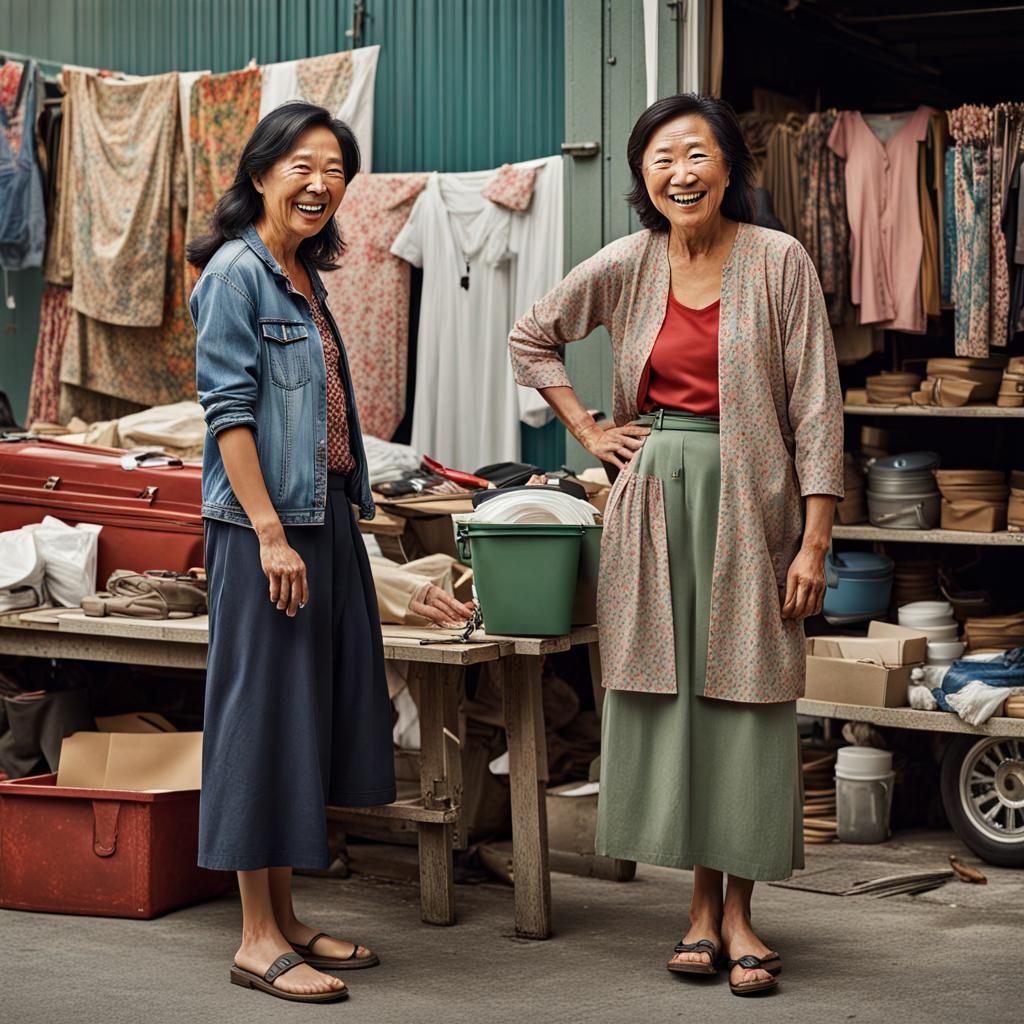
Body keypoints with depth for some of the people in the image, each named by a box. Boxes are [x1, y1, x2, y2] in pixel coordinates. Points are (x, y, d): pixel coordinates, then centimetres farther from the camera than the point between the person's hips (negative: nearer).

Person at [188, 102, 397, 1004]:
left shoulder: (304, 279, 16)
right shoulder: (236, 272, -10)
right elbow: (228, 412, -15)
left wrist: (341, 522, 16)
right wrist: (270, 533, -20)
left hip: (325, 517, 9)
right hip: (265, 523, -9)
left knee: (316, 704, 11)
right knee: (264, 704, -5)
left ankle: (286, 919, 20)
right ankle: (258, 939, 2)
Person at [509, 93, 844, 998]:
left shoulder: (778, 261, -5)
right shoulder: (625, 267, 3)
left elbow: (815, 407, -7)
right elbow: (532, 339, 19)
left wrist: (815, 541, -11)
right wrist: (588, 431, 10)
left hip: (749, 499, -3)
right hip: (655, 497, 3)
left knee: (746, 699, -1)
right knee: (670, 693, 4)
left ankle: (738, 912, 8)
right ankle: (702, 904, 15)